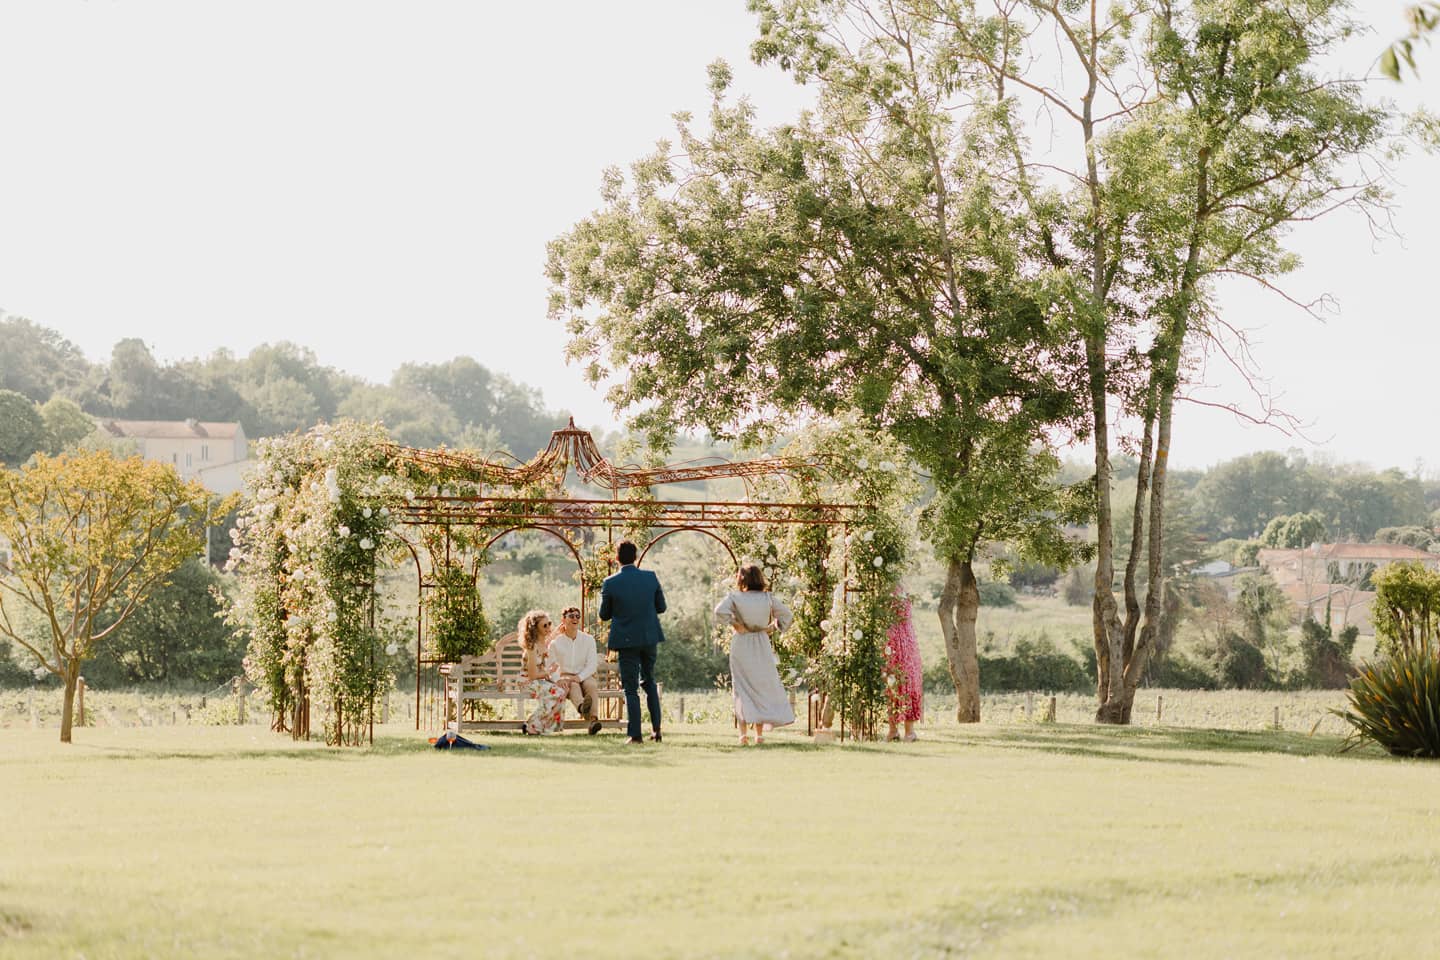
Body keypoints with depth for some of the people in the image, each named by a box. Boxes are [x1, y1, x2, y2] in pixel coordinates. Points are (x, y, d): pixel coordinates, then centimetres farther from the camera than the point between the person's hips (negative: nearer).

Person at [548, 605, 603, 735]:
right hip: (565, 677, -1)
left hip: (584, 677, 1)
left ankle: (593, 719, -58)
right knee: (573, 686, -36)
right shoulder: (556, 643, 6)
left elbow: (592, 665, -2)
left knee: (592, 685, -34)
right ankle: (582, 705, -72)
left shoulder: (588, 640, 8)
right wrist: (560, 679, -22)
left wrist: (579, 677, -21)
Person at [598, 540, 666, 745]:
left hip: (627, 640, -3)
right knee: (649, 681, 21)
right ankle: (656, 728, 16)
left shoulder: (610, 583, -12)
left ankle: (634, 734, -2)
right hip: (650, 637, 3)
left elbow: (604, 615, -3)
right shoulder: (651, 578, -4)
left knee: (631, 689, 2)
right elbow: (661, 607, 4)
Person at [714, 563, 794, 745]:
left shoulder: (734, 597, -8)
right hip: (762, 646, 2)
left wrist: (735, 624, -12)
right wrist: (771, 628, 6)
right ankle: (759, 734, 11)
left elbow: (720, 611, -24)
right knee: (762, 688, 11)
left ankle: (744, 732, -5)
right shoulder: (768, 598, 0)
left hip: (741, 645, -2)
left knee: (742, 689, 5)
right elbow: (787, 615, 3)